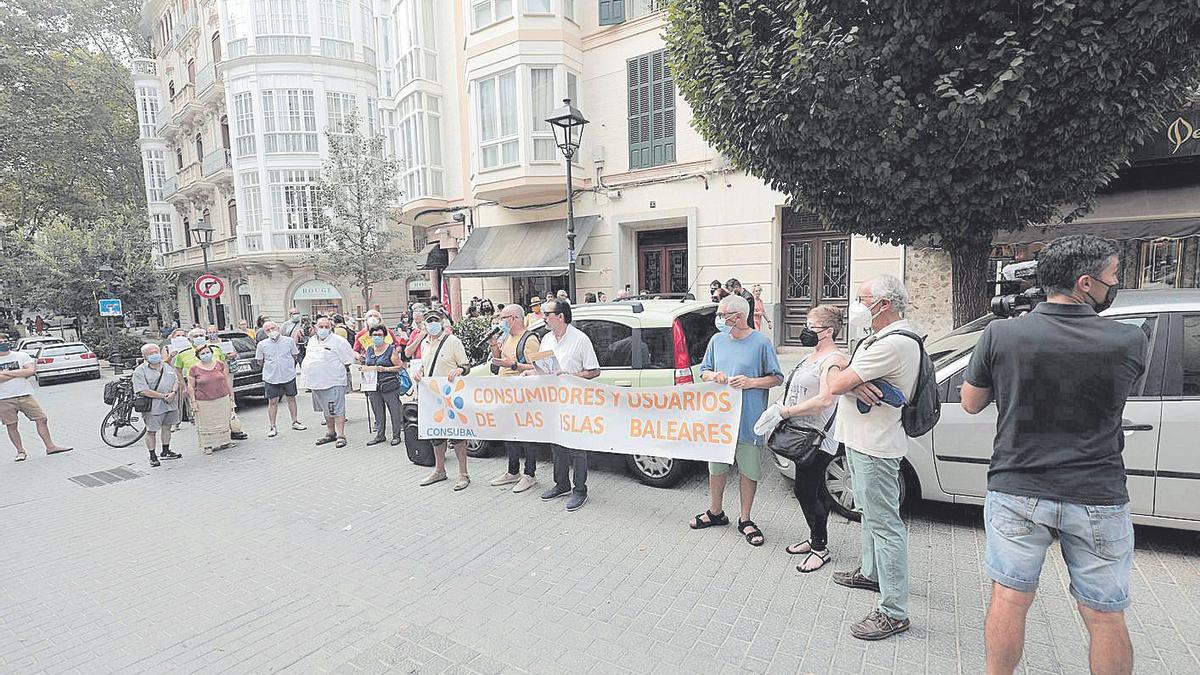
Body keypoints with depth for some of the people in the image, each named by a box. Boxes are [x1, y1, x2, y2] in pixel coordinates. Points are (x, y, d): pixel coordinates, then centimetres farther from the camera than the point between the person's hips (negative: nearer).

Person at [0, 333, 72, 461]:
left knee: (41, 418, -2)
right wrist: (19, 373, -11)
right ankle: (20, 451, 15)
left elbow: (30, 371, -9)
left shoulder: (21, 356, 5)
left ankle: (50, 446, 5)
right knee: (11, 426, 3)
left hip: (25, 395, 1)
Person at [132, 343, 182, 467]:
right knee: (151, 431, 4)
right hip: (153, 407, -5)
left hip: (170, 405, 6)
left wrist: (173, 393, -11)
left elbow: (176, 381, 10)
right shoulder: (140, 371, -8)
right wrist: (163, 396, -19)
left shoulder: (167, 367, 11)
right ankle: (152, 456, 16)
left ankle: (165, 452, 30)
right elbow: (143, 391, -17)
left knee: (167, 427, 16)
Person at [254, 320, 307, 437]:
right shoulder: (262, 345, -1)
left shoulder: (289, 341, -1)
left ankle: (295, 422, 26)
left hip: (289, 375, 1)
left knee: (291, 398, 12)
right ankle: (272, 427, 13)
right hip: (271, 378, 0)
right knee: (272, 401, 4)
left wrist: (287, 365, 4)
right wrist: (271, 365, 1)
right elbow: (260, 362, 7)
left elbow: (294, 356, 10)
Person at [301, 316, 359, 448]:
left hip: (334, 381, -8)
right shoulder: (312, 340, 14)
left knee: (337, 409, -7)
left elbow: (349, 359, -7)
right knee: (326, 409, 17)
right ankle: (330, 433, 28)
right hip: (317, 382, 8)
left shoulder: (338, 341, -10)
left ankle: (340, 435, -1)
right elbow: (309, 358, 26)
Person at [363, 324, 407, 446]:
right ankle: (380, 435, 23)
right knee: (378, 412, 12)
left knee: (395, 412, -1)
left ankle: (396, 435, 11)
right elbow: (365, 367, 22)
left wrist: (385, 369, -16)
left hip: (390, 386, -5)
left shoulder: (391, 349, -4)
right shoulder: (369, 349, 13)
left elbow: (400, 366, -6)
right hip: (373, 387, 5)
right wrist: (372, 368, 1)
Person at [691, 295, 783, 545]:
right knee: (716, 466, 16)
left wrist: (751, 382, -19)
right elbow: (703, 372, 13)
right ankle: (715, 512, 36)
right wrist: (713, 376, -9)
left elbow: (777, 378, -3)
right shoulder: (717, 340, 4)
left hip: (750, 420, -4)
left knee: (749, 470, 8)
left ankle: (745, 520, 26)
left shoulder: (761, 343, -8)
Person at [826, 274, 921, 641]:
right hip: (860, 441, 11)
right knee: (869, 512, 23)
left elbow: (835, 385, -24)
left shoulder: (895, 343, -22)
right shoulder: (876, 339, 13)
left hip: (875, 448, -11)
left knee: (884, 522, -3)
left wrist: (847, 381, -1)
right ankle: (871, 572, 42)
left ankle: (894, 611, 6)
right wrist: (855, 385, -15)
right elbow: (834, 377, 6)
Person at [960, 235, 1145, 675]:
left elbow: (971, 404, -1)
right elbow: (1118, 396, 10)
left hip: (1016, 494, 0)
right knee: (1105, 618, 17)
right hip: (1098, 500, 1)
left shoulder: (1000, 335, -12)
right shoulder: (1130, 342, -9)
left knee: (1009, 599, 13)